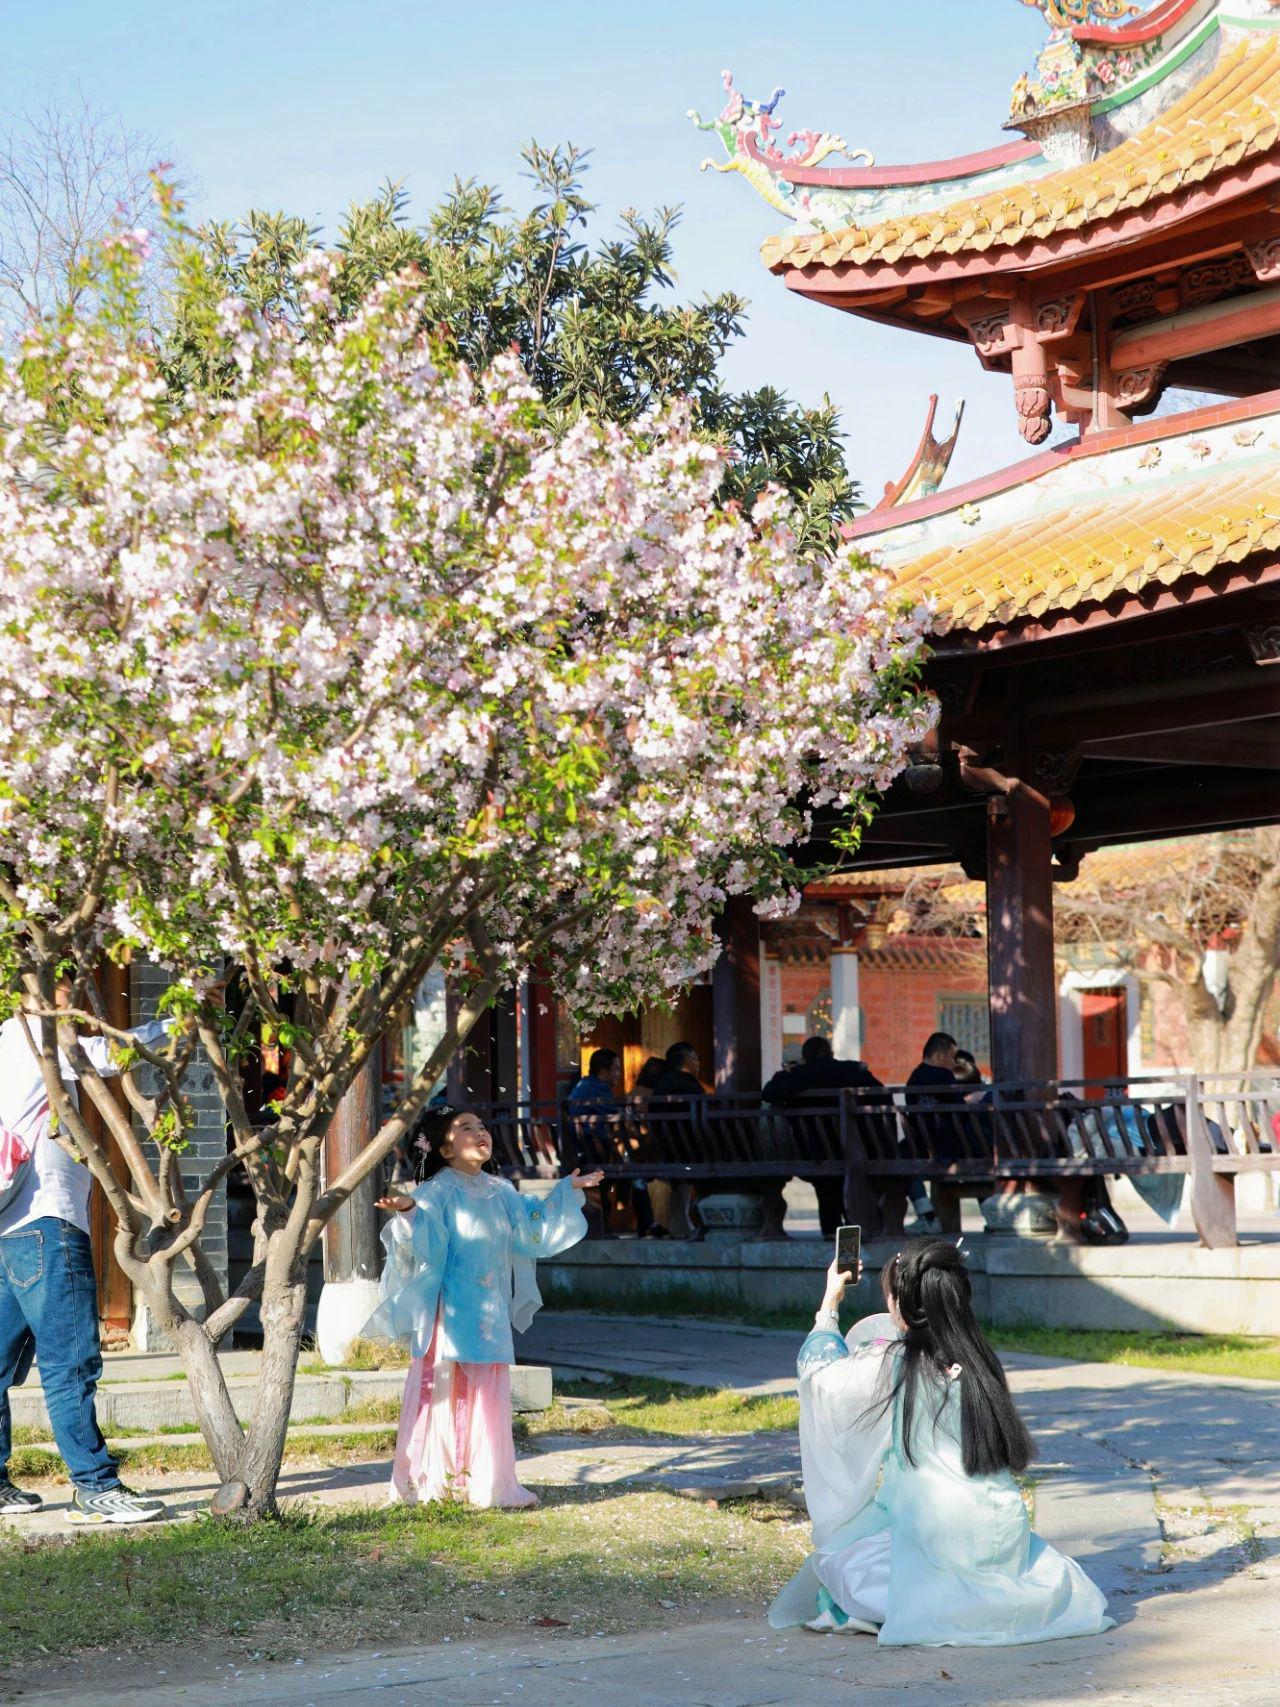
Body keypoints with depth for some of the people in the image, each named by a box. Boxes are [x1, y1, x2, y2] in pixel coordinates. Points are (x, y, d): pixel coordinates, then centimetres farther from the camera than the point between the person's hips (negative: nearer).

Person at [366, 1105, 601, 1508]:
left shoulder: (500, 1191, 12)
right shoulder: (437, 1192, -9)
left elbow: (531, 1224, 24)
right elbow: (425, 1241, -21)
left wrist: (569, 1191, 25)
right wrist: (408, 1211, -41)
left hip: (491, 1315, 7)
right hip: (451, 1313, -7)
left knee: (487, 1393, 8)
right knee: (445, 1392, -4)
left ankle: (485, 1482, 15)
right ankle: (438, 1480, 2)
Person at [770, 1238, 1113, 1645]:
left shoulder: (890, 1366, -8)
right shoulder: (979, 1361, 6)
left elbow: (817, 1369, 8)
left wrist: (830, 1301, 25)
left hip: (941, 1545, -5)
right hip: (1006, 1536, 5)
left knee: (833, 1561, 14)